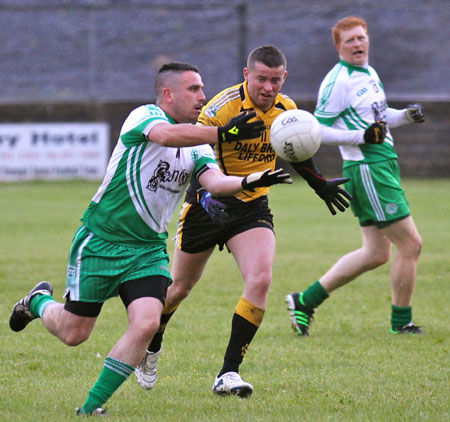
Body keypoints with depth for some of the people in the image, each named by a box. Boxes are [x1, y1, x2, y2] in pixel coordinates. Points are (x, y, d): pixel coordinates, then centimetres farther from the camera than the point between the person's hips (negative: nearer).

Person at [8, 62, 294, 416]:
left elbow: (214, 180, -11)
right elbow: (167, 135, -36)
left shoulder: (197, 145, 6)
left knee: (146, 323, -17)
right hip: (100, 241, -5)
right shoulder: (143, 116, -13)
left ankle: (92, 406, -2)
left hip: (149, 250, 5)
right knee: (73, 333, 3)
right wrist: (222, 133, -48)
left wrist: (249, 182, -31)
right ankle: (39, 301, 39)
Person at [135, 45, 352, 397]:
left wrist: (321, 185, 25)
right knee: (181, 287, 10)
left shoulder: (287, 110, -3)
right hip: (208, 205, -3)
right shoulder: (224, 106, -22)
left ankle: (229, 373, -17)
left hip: (253, 207, 3)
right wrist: (204, 188, -39)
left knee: (261, 279, -20)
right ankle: (151, 345, 41)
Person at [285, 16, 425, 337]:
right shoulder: (338, 81, -13)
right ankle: (401, 321, 8)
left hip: (383, 165, 10)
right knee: (410, 244, -6)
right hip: (367, 169, -10)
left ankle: (305, 301, 14)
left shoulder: (370, 74, 15)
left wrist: (406, 115, 10)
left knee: (376, 253, 11)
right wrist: (362, 136, -23)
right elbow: (318, 130, -15)